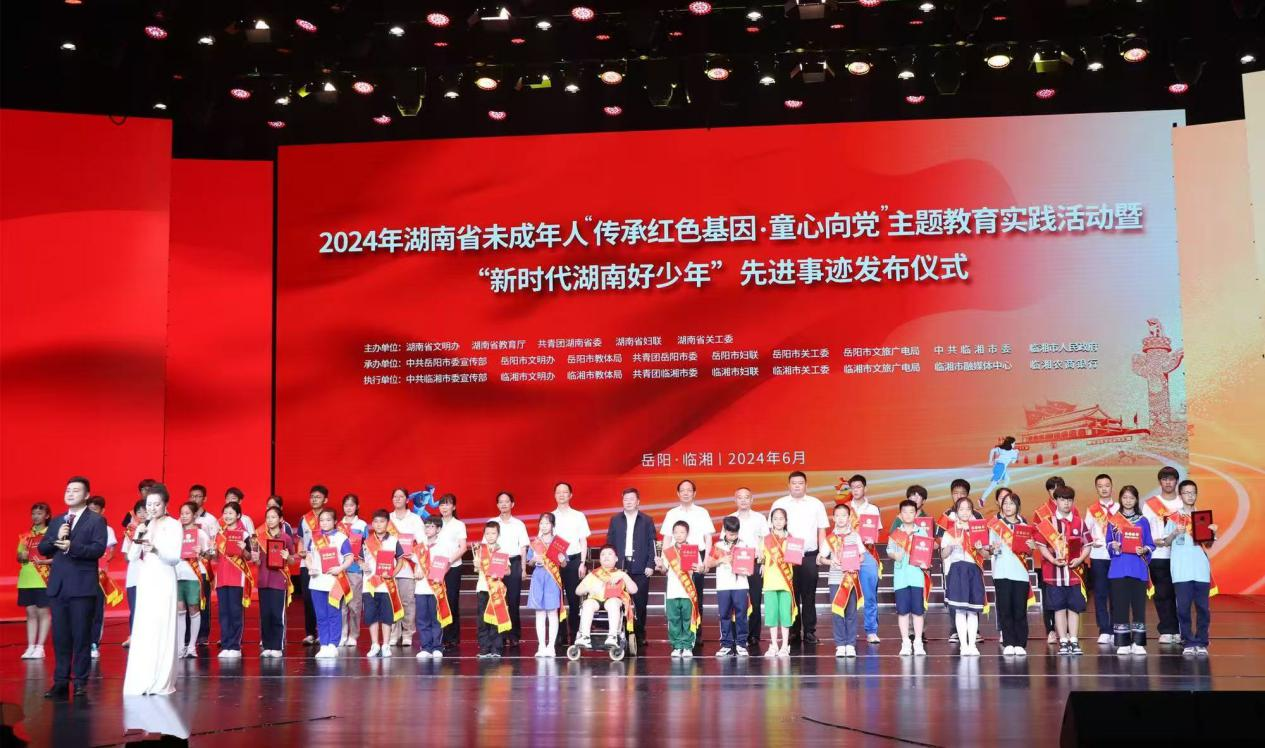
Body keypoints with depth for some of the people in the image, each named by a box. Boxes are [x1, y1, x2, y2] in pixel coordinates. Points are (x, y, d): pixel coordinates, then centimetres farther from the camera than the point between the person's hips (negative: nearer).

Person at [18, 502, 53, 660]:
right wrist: (22, 557, -2)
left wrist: (46, 561, -21)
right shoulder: (25, 536, 13)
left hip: (43, 579, -5)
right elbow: (19, 557, 20)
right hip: (26, 579, 5)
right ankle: (30, 647, 10)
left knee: (43, 612, -1)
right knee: (30, 613, 8)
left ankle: (40, 647, 1)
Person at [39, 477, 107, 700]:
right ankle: (61, 682, 11)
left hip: (82, 587, -5)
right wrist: (57, 538, -8)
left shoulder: (96, 520, 0)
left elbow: (99, 548, -13)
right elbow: (42, 548, 11)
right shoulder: (56, 521, 18)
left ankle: (80, 682, 4)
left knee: (81, 636, -1)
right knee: (60, 637, 6)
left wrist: (72, 546, -24)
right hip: (58, 586, 5)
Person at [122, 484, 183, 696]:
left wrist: (156, 550, -26)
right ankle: (142, 681, 5)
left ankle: (161, 682, -2)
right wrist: (139, 538, -9)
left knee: (162, 629, -6)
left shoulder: (174, 525, -1)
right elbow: (132, 558, 7)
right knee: (142, 631, 1)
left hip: (163, 581, -5)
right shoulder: (143, 527, 13)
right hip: (144, 581, 5)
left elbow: (175, 557, -9)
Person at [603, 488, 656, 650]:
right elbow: (609, 543, 9)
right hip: (620, 566, 1)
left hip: (640, 568, -1)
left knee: (640, 603, 0)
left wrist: (650, 565, -5)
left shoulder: (647, 520, 6)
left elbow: (652, 544, 3)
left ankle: (639, 634, 8)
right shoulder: (615, 520, 11)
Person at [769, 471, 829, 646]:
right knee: (791, 596, 2)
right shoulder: (779, 504, 6)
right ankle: (793, 632, 9)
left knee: (809, 596, 2)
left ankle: (809, 632, 7)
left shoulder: (816, 504, 9)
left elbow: (821, 531, 10)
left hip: (809, 556, 0)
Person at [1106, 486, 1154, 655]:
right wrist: (1113, 547, -14)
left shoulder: (1143, 521, 8)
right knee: (1120, 605, -1)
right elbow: (1108, 543, 7)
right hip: (1118, 569, 0)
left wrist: (1144, 550, -13)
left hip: (1138, 569, 0)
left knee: (1139, 605, -1)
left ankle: (1138, 643, 5)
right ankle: (1122, 643, 4)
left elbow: (1150, 544, 7)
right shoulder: (1113, 521, 7)